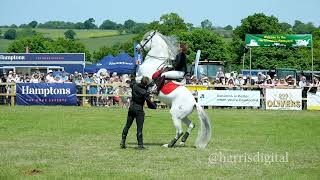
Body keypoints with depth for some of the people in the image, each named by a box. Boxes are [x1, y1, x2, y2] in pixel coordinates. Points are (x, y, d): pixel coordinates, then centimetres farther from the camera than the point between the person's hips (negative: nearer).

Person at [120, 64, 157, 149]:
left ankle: (123, 141, 14)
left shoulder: (134, 86, -7)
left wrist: (136, 65, 20)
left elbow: (132, 76, 11)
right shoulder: (145, 93, -18)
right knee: (139, 128, 0)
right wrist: (155, 105, 9)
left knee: (127, 125, 14)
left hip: (131, 108, 5)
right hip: (139, 110, -5)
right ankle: (140, 144, 0)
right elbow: (150, 104, -13)